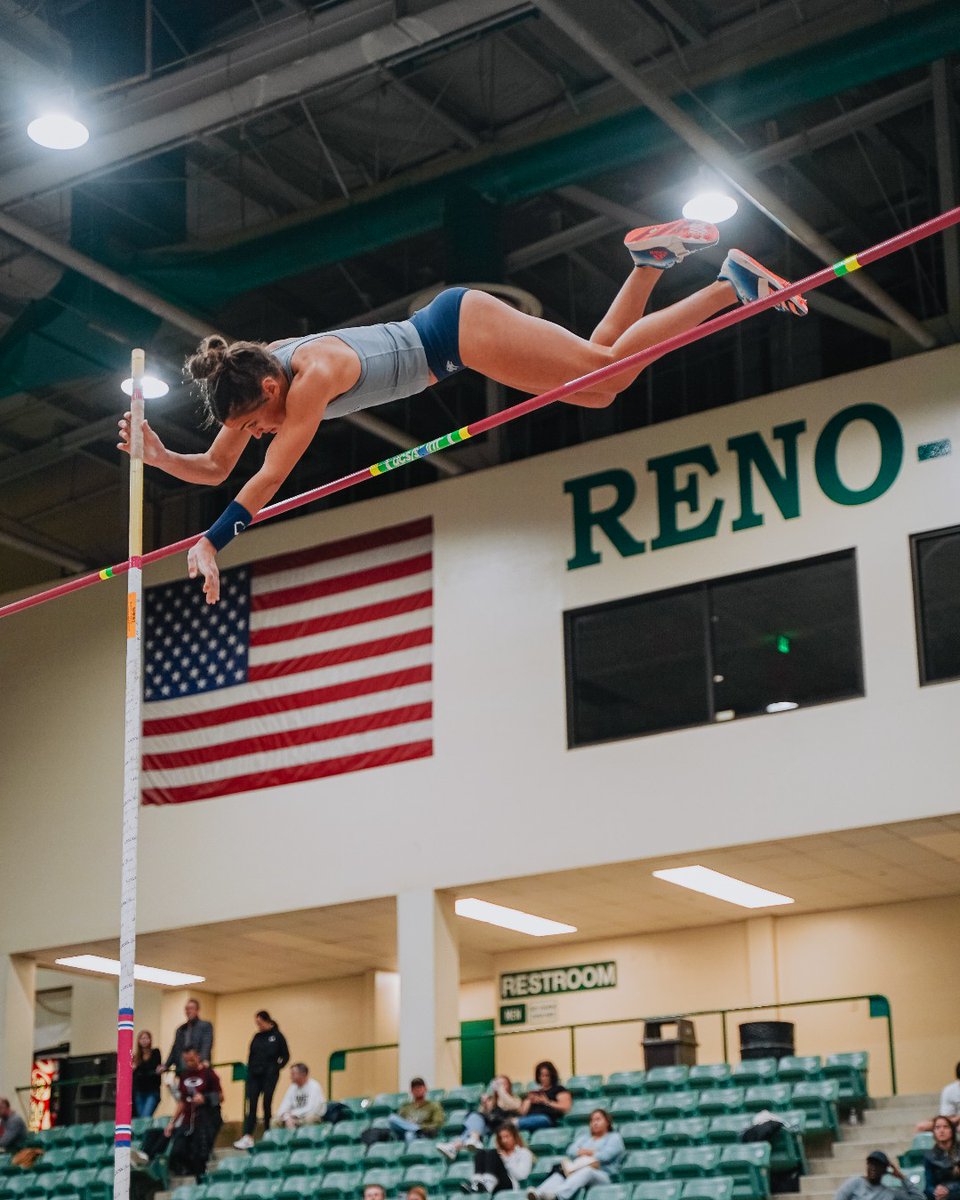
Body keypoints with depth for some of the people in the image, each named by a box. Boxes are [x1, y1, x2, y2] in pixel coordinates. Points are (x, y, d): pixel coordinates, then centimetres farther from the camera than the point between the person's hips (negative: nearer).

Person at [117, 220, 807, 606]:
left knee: (608, 367, -2)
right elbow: (215, 470, 1)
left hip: (459, 330, -7)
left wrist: (210, 544, -37)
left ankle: (736, 285, 8)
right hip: (443, 343, 7)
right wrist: (161, 457, -17)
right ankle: (650, 260, 23)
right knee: (600, 389, 16)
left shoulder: (311, 376, -32)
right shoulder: (253, 379, -8)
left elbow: (268, 481, -35)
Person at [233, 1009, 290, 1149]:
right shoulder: (257, 1037, 10)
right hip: (254, 1075, 4)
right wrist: (249, 1072, 5)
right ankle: (247, 1137, -12)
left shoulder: (277, 1036, -2)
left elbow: (285, 1056, 1)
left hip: (269, 1075, -4)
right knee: (251, 1104, -6)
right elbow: (251, 1056, 12)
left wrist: (277, 1068, -5)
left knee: (267, 1104, 0)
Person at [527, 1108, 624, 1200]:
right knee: (561, 1172, -30)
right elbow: (571, 1152, 11)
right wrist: (590, 1153, -5)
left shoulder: (614, 1137, 15)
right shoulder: (584, 1136, 30)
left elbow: (604, 1156, -4)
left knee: (585, 1171, -40)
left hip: (603, 1176, -4)